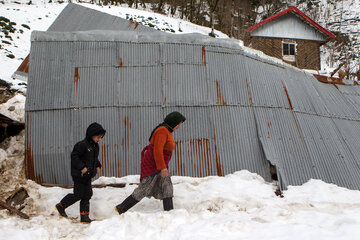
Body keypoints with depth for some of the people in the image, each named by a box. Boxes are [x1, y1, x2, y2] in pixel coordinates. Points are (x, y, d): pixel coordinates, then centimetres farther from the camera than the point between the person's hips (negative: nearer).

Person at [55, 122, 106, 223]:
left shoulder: (95, 146, 10)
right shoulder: (82, 145, -18)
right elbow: (74, 156, -19)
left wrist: (98, 166, 8)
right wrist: (82, 167, -23)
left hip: (88, 176, 9)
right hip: (79, 175, -9)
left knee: (87, 194, 7)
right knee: (78, 195, -1)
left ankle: (84, 217, 13)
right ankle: (61, 206, 21)